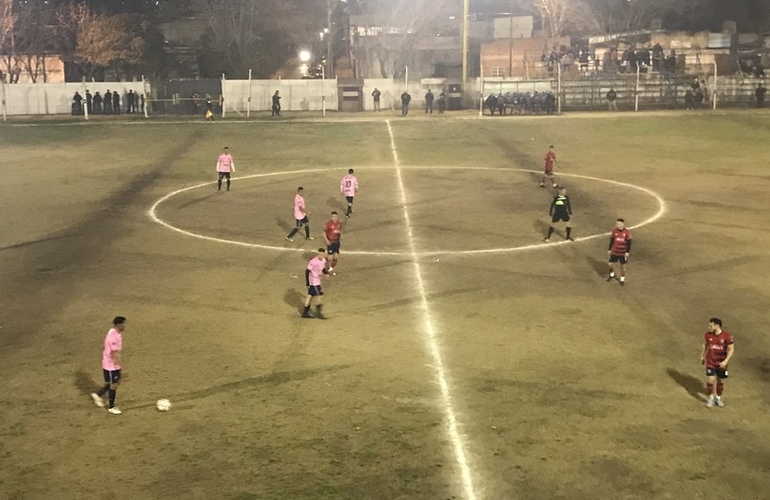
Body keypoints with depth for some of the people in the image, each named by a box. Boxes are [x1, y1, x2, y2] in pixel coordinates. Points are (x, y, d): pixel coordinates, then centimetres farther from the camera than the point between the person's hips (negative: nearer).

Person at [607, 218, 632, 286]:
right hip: (614, 252, 2)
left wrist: (627, 252, -10)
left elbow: (629, 243, -6)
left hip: (623, 253, -2)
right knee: (611, 264, 4)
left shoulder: (627, 232, -11)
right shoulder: (614, 231, -5)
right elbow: (611, 241, 5)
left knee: (623, 266, 6)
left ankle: (622, 279, 21)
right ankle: (612, 275, 32)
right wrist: (609, 249, 6)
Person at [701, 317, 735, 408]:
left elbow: (731, 349, -11)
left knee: (721, 382, 12)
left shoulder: (726, 336, -16)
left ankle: (718, 398, 35)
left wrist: (725, 361, -20)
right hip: (710, 363, 1)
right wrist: (702, 356, 15)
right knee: (710, 381, -9)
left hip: (721, 364, -1)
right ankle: (710, 398, 13)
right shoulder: (707, 335, -8)